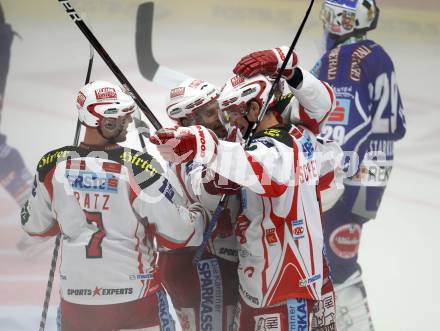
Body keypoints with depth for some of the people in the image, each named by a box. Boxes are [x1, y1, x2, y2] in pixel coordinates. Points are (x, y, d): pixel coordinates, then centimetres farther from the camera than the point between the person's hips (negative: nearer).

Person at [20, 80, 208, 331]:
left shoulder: (53, 166, -6)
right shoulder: (137, 168, -17)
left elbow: (34, 225, 9)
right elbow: (178, 235, -14)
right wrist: (199, 214, 7)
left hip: (76, 301, 3)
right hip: (136, 300, -3)